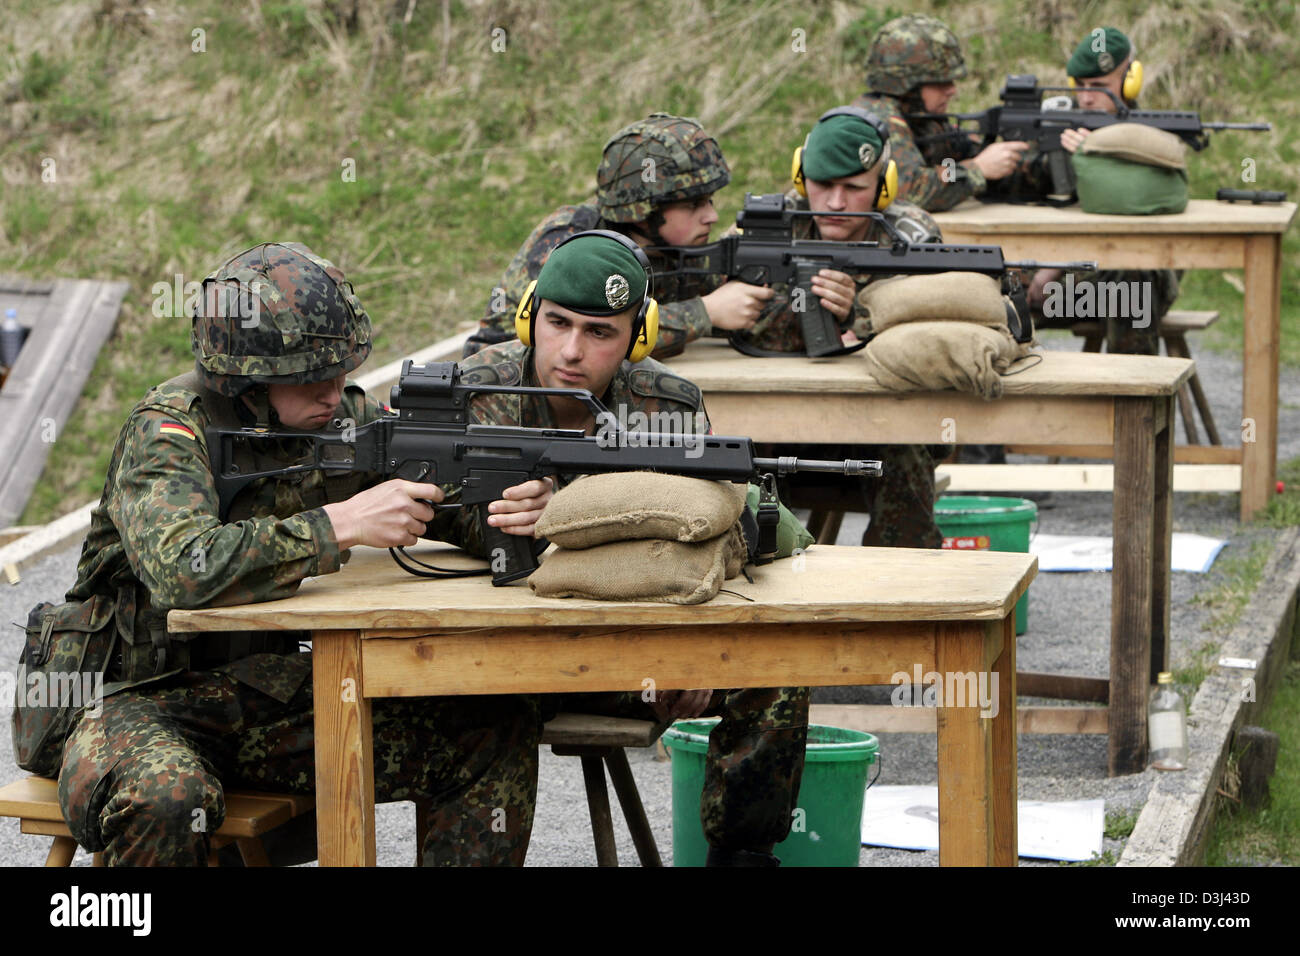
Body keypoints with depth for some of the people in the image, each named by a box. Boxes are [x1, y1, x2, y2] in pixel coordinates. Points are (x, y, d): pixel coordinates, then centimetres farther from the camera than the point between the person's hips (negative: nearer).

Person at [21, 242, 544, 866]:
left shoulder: (348, 417, 1)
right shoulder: (169, 429, -18)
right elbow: (181, 568, -36)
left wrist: (509, 507, -19)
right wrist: (343, 524, -33)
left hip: (284, 702, 6)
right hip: (142, 698, -6)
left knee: (499, 733, -7)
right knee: (166, 796, -41)